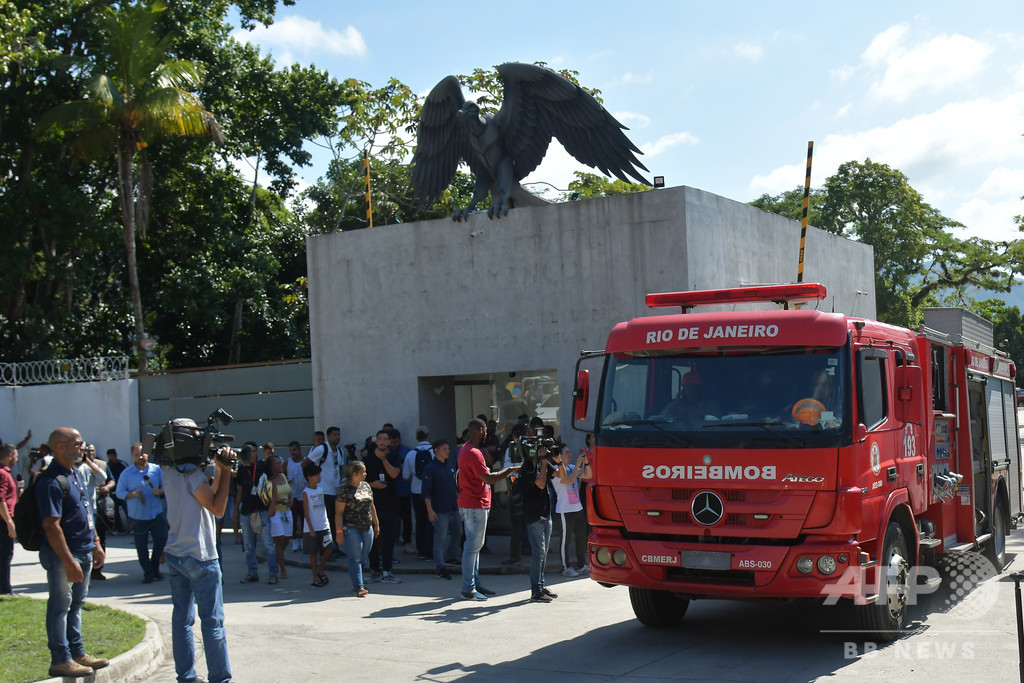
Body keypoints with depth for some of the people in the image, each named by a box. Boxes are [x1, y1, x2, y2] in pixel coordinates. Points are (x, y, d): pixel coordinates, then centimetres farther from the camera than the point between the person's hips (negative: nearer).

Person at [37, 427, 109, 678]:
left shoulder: (75, 474, 11)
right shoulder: (51, 481, -19)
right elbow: (52, 526, -23)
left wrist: (96, 544, 18)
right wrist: (69, 562, -24)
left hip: (84, 552, 9)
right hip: (63, 556, -9)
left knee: (76, 604, 16)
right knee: (60, 607, 0)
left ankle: (77, 653, 25)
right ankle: (60, 660, 7)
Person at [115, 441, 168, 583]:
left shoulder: (156, 469, 3)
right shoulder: (127, 473, -1)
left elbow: (165, 486, 8)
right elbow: (119, 491, -2)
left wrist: (160, 491, -13)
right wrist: (132, 494, -19)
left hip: (156, 514, 1)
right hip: (137, 516, -1)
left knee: (161, 540, -2)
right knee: (141, 546, 5)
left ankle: (154, 567, 21)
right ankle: (148, 573, 17)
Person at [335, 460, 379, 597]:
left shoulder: (366, 486, 10)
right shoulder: (345, 490, -9)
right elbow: (339, 512, -9)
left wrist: (376, 524, 21)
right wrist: (339, 531, -14)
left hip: (367, 528, 6)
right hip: (351, 529, -6)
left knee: (363, 558, 11)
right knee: (355, 558, -6)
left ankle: (356, 583, 25)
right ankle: (359, 587, -6)